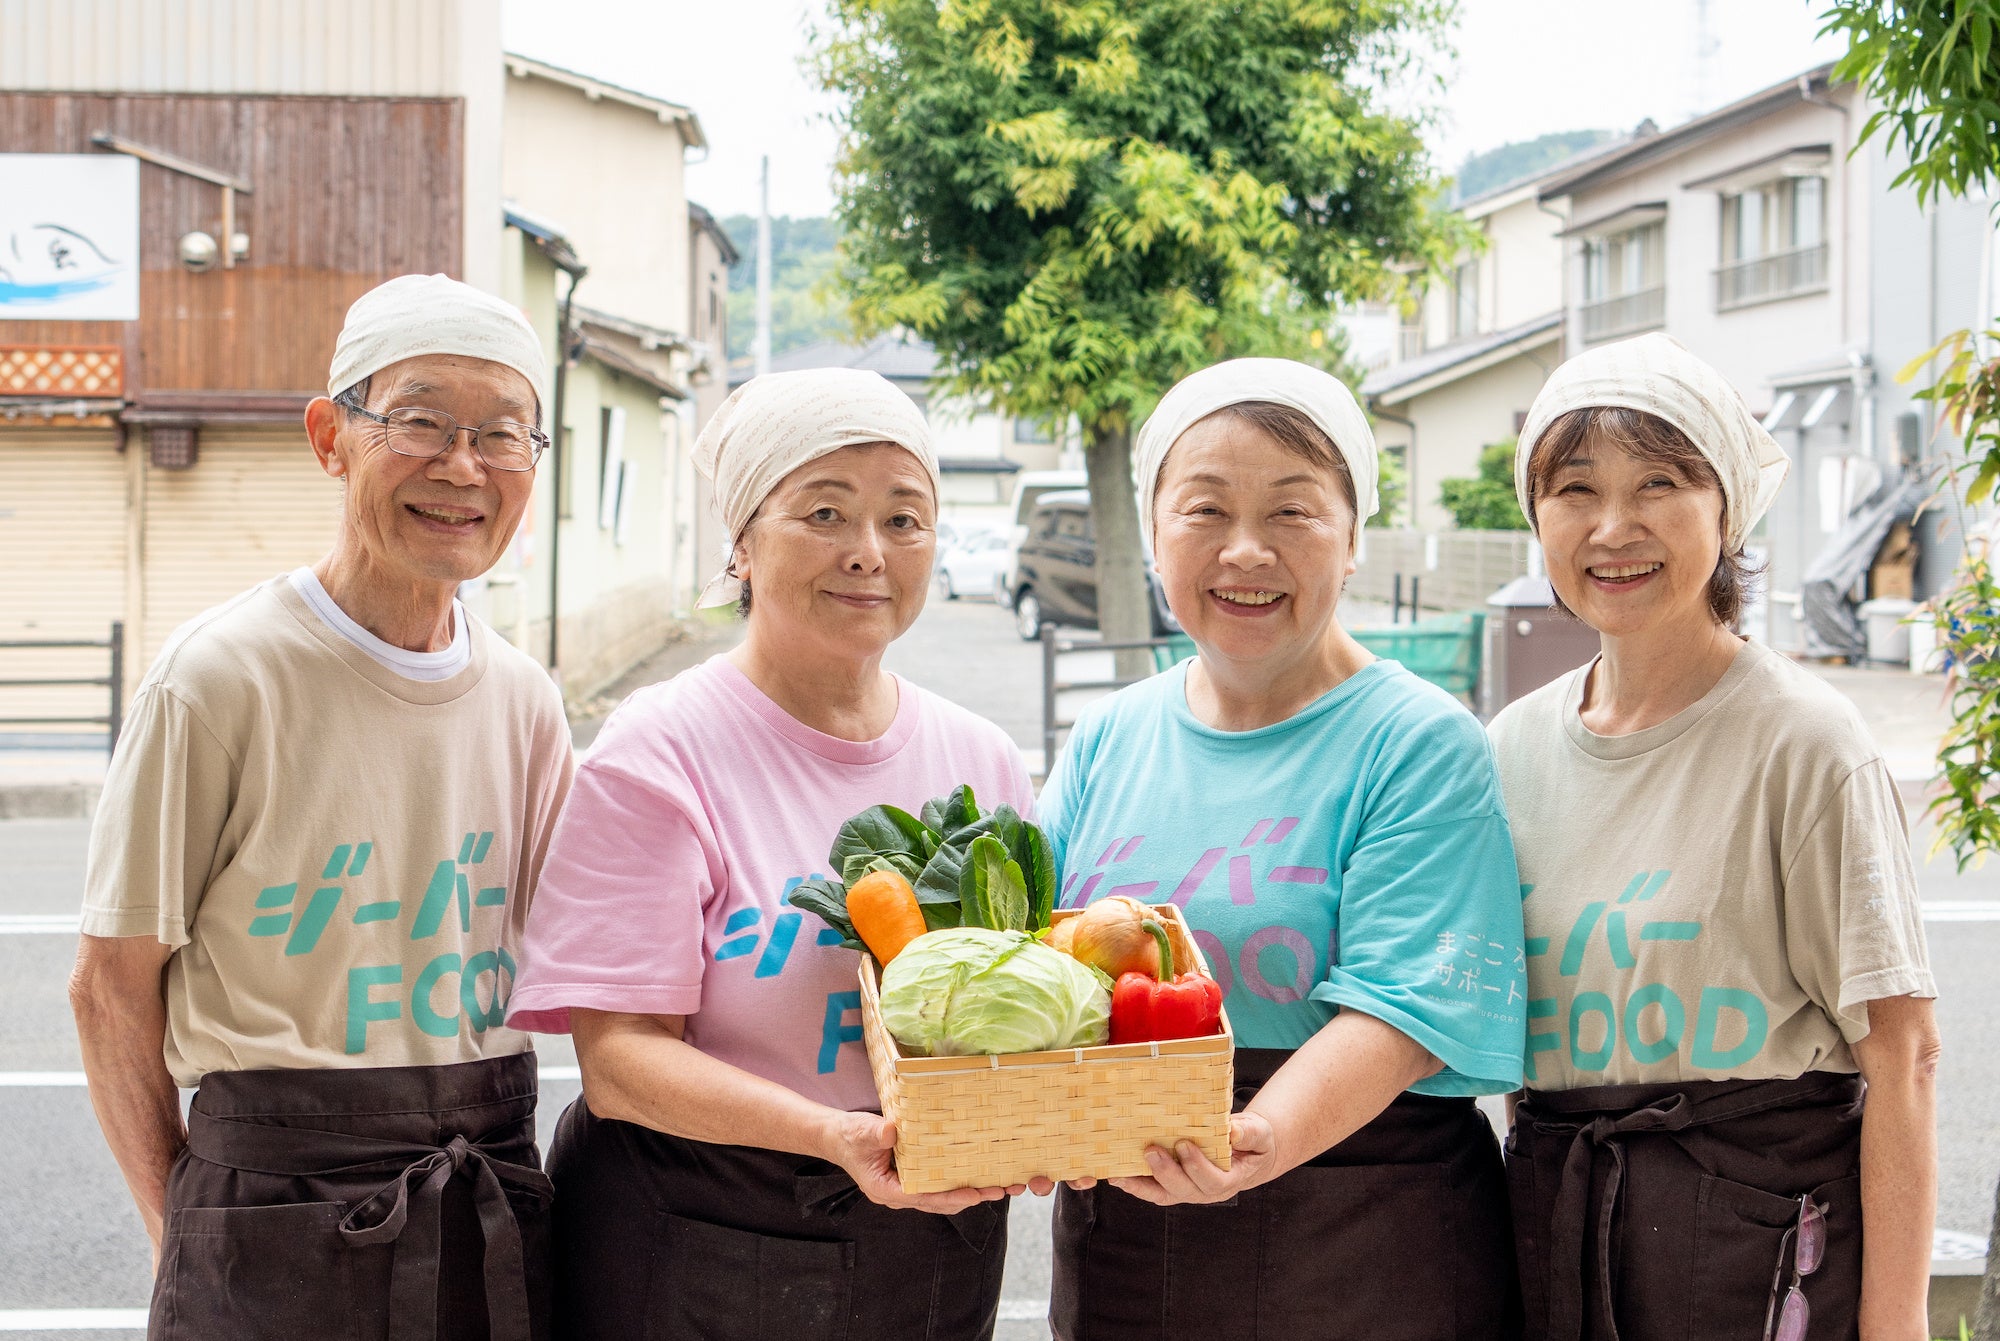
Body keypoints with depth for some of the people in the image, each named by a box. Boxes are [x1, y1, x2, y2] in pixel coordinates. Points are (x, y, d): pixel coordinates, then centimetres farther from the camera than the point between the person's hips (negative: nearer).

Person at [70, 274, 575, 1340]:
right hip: (279, 1203, -4)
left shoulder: (524, 702, 5)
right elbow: (113, 984, -6)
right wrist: (182, 1233, -5)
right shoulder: (220, 678, -10)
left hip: (496, 1204, 5)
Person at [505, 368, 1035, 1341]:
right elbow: (618, 1059, -16)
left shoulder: (984, 762, 6)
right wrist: (833, 1134, -30)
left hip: (936, 1248, 5)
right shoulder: (663, 751, -10)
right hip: (698, 1260, -4)